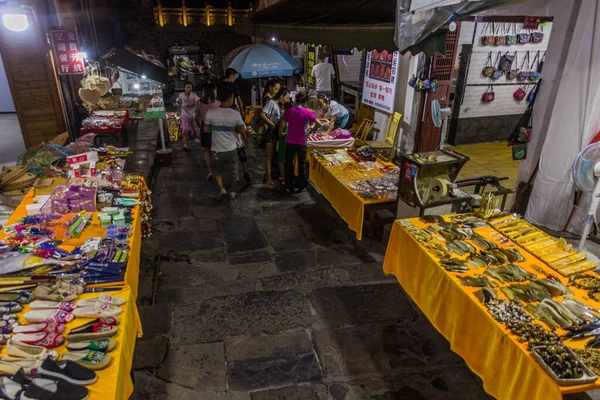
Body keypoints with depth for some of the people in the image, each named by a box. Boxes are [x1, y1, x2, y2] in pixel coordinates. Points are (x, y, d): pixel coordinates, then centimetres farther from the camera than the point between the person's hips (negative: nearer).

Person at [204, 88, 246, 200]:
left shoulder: (210, 112, -13)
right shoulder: (236, 114, -14)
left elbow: (206, 130, -3)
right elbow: (243, 131, -6)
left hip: (217, 149, 0)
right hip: (232, 149, 0)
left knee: (217, 170, 23)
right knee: (233, 171, 20)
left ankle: (222, 189, 9)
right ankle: (232, 192, 31)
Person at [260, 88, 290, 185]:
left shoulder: (278, 105, 14)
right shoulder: (271, 102, -13)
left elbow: (278, 118, 13)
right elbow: (262, 114, -22)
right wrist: (272, 124, -18)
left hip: (275, 132, 9)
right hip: (269, 132, -9)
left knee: (272, 155, 16)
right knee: (269, 156, -4)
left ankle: (270, 174, 28)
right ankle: (268, 178, 2)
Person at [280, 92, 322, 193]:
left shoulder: (289, 111, -4)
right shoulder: (307, 113, -8)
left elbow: (282, 126, -2)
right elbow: (319, 124, -8)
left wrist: (280, 134, 17)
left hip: (290, 141, 1)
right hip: (301, 142, -1)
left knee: (289, 164, 14)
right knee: (301, 164, 15)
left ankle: (289, 186, 20)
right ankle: (301, 186, 24)